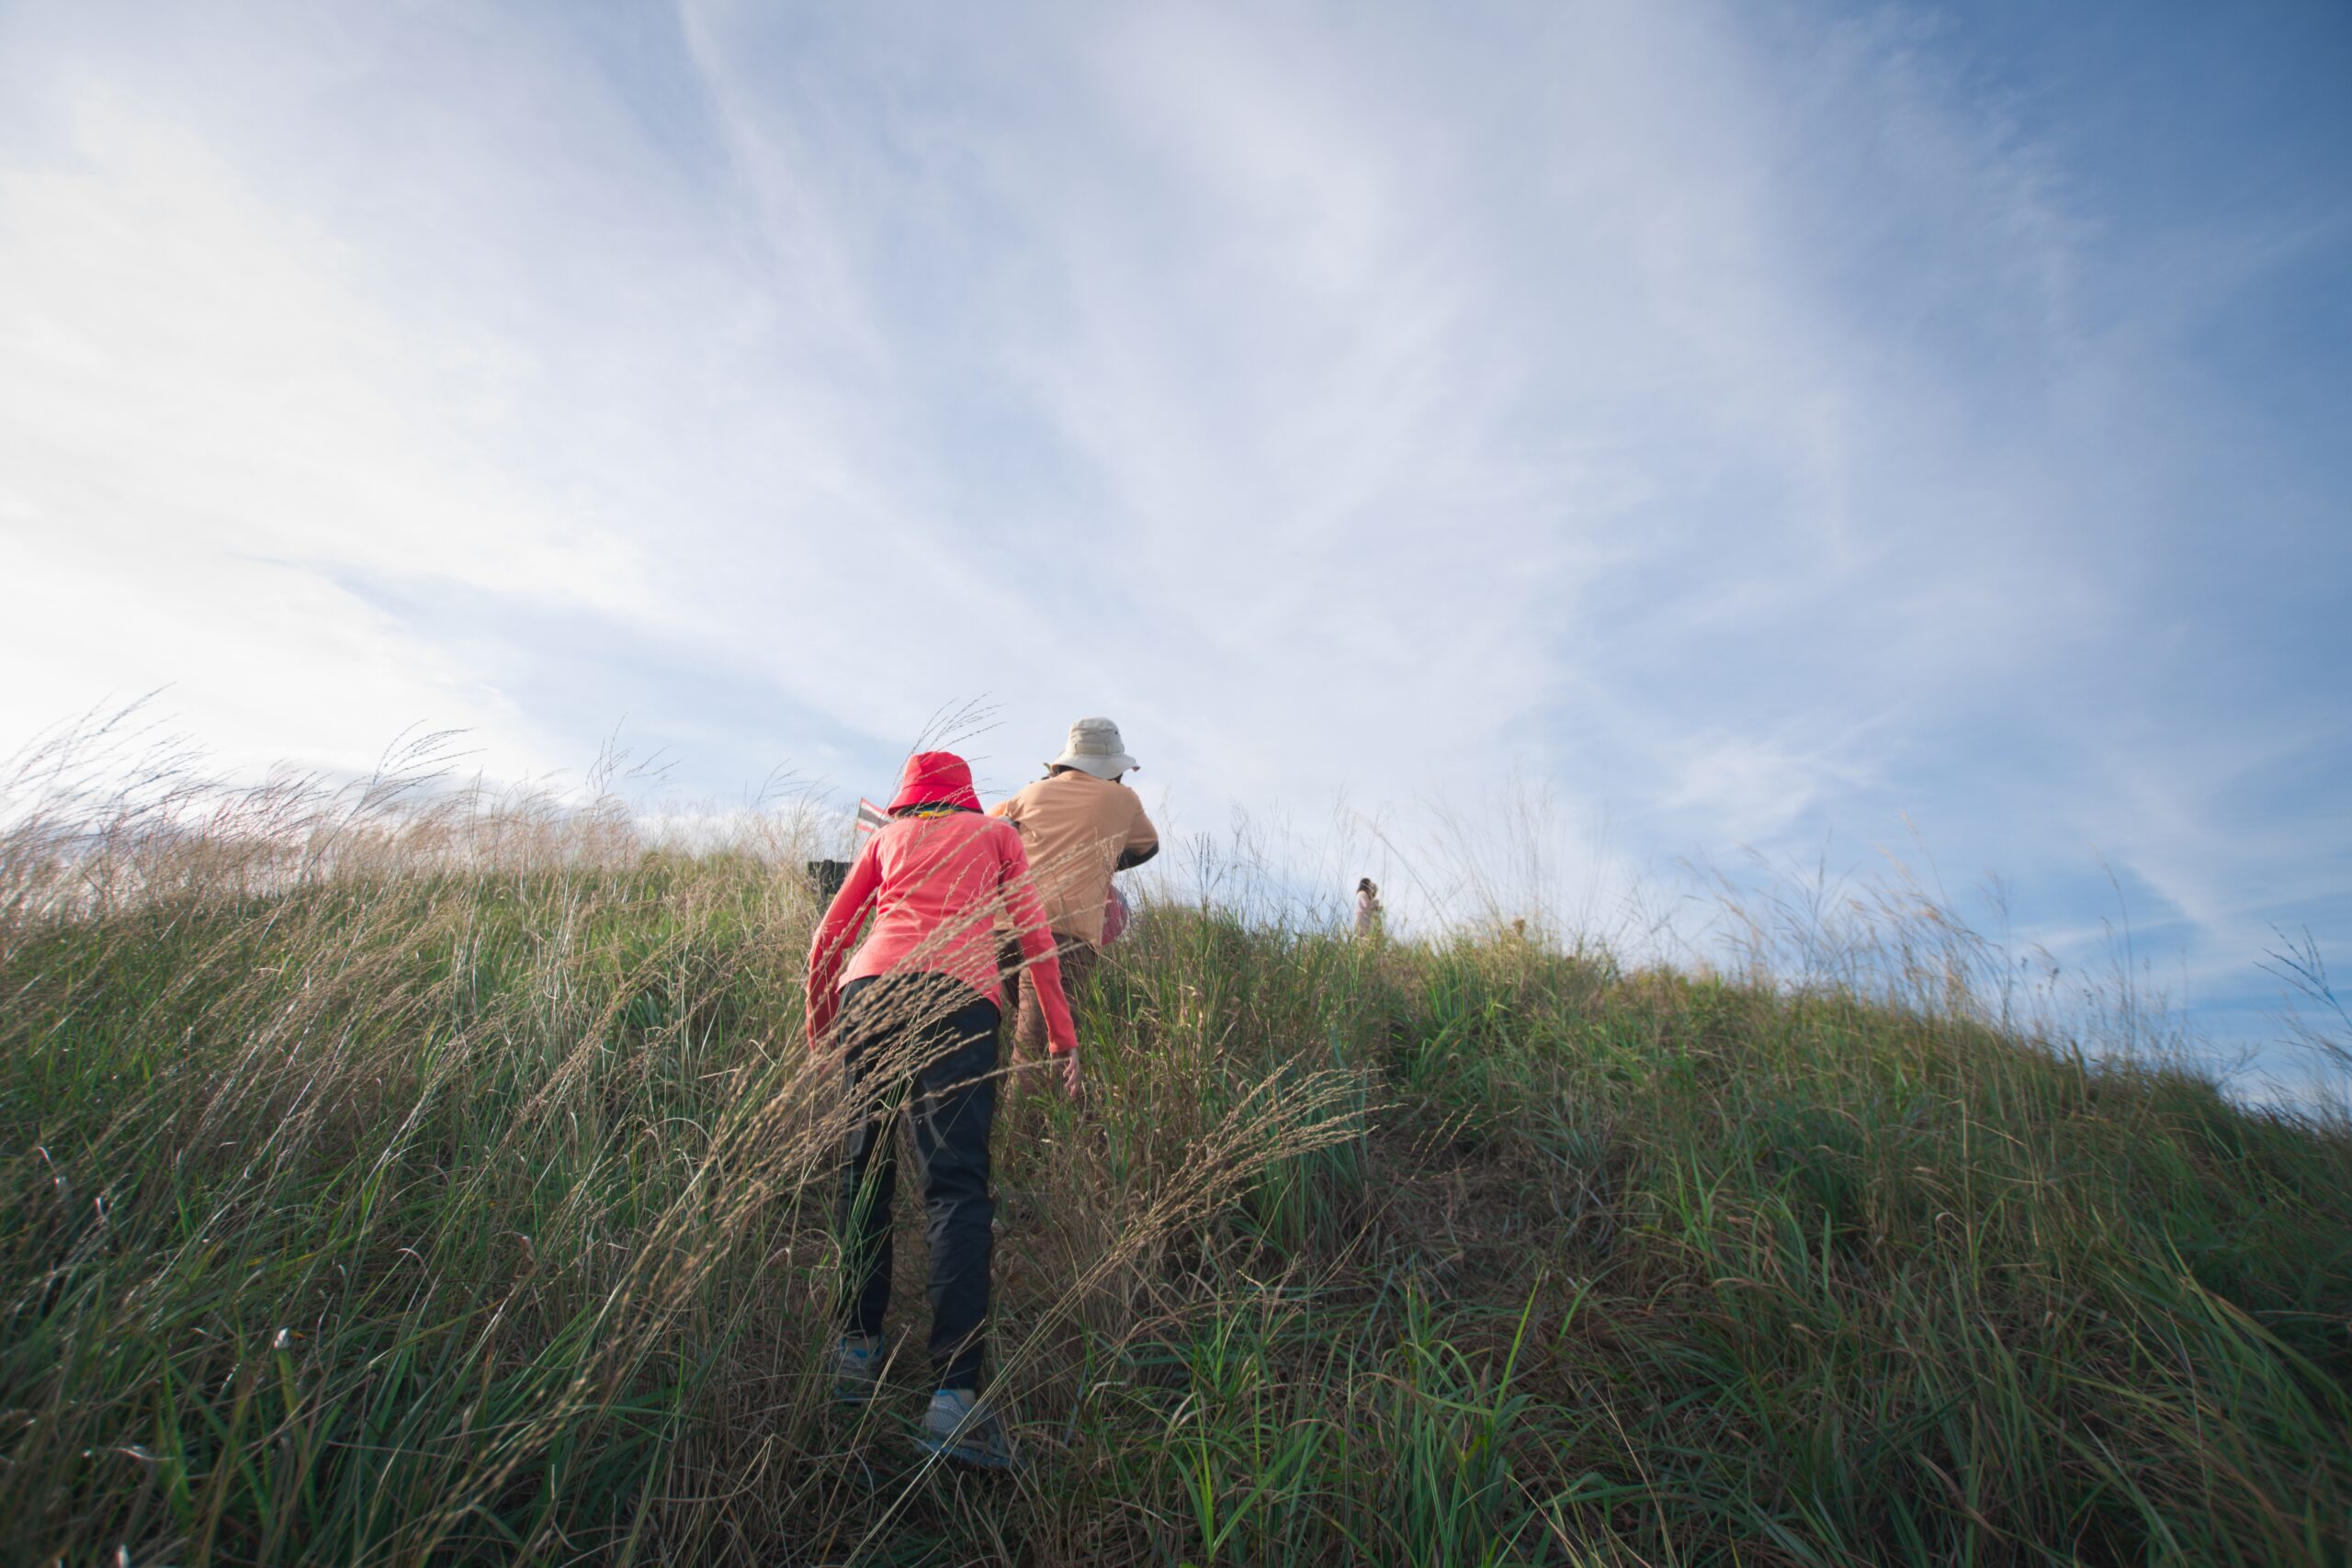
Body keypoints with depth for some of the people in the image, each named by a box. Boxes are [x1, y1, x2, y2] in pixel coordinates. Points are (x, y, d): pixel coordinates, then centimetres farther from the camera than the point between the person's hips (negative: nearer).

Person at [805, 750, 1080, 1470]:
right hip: (958, 997, -2)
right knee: (957, 1186, -8)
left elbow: (827, 941, 24)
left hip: (868, 991, 3)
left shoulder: (885, 837, 27)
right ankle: (954, 1395, -15)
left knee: (866, 1168, 15)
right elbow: (1035, 936, 15)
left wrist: (819, 1027, 38)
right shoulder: (996, 832, 23)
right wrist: (1063, 1038, 16)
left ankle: (856, 1350, 19)